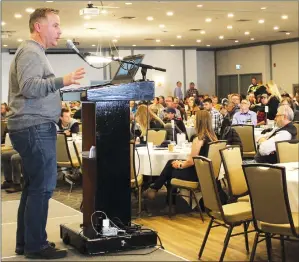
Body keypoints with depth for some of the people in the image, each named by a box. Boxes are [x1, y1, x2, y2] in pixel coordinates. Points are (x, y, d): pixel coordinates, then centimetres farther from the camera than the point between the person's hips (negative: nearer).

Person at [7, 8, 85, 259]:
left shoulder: (34, 52, 22)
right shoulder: (31, 52, -11)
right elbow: (28, 86, -25)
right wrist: (62, 81, -32)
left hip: (33, 128, 11)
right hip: (35, 128, -11)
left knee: (33, 186, 13)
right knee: (43, 186, -8)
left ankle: (25, 242, 19)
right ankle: (36, 246, -3)